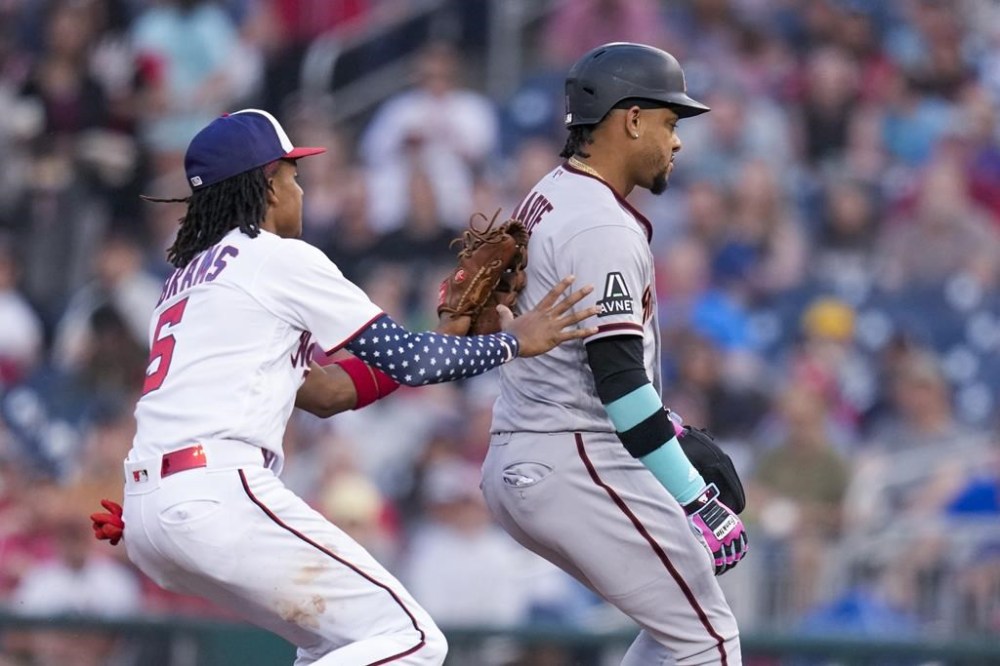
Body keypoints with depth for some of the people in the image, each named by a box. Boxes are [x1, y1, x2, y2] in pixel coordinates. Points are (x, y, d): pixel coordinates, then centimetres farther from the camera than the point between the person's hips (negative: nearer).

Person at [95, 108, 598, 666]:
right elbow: (405, 360, 0)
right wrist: (512, 342, 14)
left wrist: (450, 335, 24)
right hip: (218, 497, -9)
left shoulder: (190, 274, 26)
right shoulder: (279, 258, 1)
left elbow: (325, 391, 25)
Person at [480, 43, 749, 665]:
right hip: (576, 464, -10)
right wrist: (693, 495, -22)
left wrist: (659, 423, 21)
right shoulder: (602, 227, -15)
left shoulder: (548, 197, 16)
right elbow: (616, 376, -21)